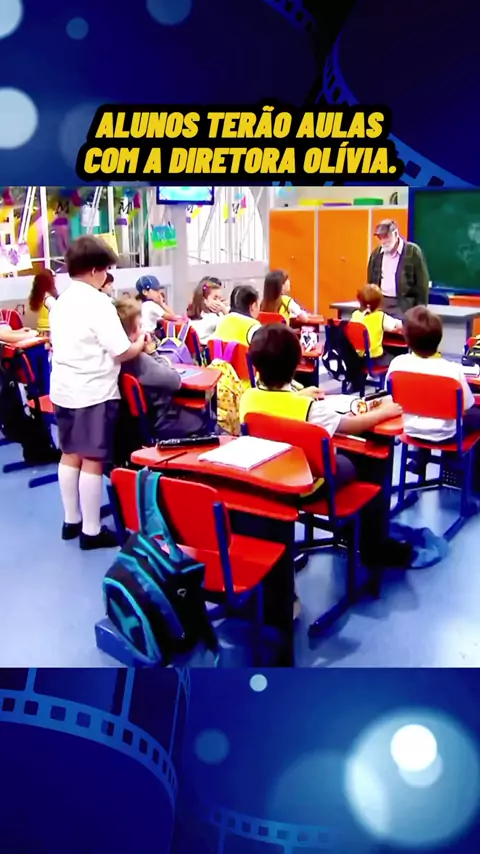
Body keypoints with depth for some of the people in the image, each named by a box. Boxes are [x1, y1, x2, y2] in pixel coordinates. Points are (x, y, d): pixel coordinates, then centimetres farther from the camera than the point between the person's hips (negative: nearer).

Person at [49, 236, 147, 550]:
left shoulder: (61, 302, 11)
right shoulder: (98, 303, -15)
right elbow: (122, 352, -17)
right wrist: (140, 344, 4)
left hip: (64, 389, 9)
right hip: (93, 391, -8)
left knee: (71, 454, 16)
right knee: (93, 460, -2)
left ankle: (72, 521, 27)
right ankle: (91, 531, 6)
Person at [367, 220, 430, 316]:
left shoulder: (413, 251, -7)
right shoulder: (376, 253, 8)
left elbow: (422, 283, -6)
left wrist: (421, 309, -9)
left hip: (404, 304, -5)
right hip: (380, 302, 5)